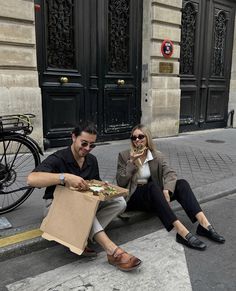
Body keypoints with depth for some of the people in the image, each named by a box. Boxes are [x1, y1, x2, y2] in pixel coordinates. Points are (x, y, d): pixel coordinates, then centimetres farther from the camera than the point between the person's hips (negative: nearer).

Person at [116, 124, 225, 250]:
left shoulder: (157, 156, 5)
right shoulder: (124, 156, -1)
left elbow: (170, 174, -12)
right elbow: (120, 183, -8)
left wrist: (166, 190, -32)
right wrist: (131, 162, -17)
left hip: (153, 195, 4)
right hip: (133, 197, -3)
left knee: (181, 183, -20)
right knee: (152, 186, -36)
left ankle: (204, 223, -33)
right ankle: (182, 231, -46)